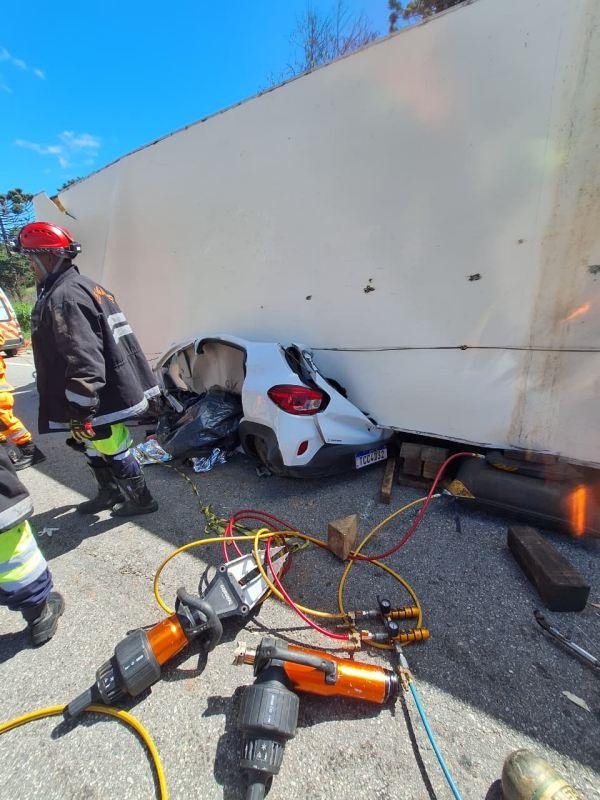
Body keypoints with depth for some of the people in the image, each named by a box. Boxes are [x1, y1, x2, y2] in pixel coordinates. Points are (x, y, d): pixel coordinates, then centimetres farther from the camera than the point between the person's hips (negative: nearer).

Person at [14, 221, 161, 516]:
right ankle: (109, 492, 40)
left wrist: (80, 411, -24)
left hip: (99, 402, -10)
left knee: (115, 451, 5)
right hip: (107, 393, 10)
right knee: (96, 449, 23)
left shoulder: (61, 298, -19)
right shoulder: (86, 286, 15)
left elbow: (84, 361, -28)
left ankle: (142, 498, 22)